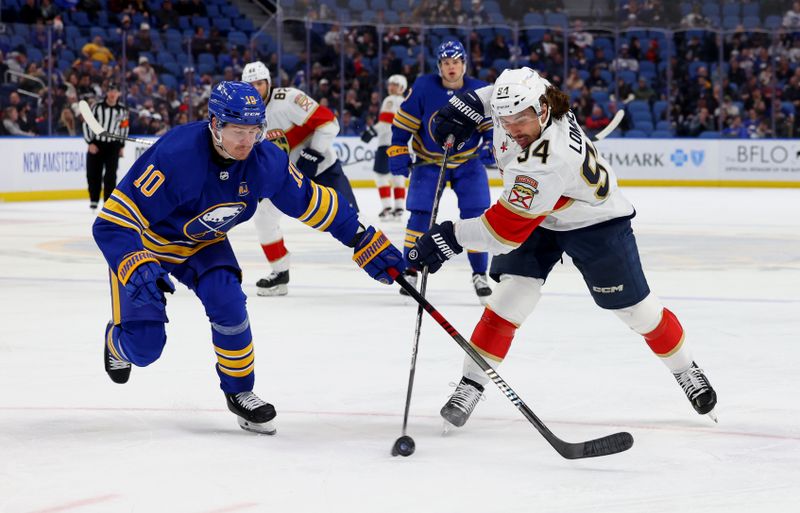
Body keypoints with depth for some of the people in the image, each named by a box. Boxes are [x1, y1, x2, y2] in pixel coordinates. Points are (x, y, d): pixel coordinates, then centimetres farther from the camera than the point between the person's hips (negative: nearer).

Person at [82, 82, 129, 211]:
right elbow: (87, 124, -4)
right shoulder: (97, 107, -5)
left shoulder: (122, 110, 3)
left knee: (110, 175, -6)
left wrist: (122, 146, 12)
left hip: (113, 145, 1)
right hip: (96, 144, -1)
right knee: (93, 174, 2)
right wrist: (90, 143, -9)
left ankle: (108, 200, 0)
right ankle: (94, 200, 17)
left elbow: (124, 127, 14)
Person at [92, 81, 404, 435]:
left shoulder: (265, 161, -20)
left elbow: (314, 203, -7)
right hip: (145, 243, -4)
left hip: (202, 243, 4)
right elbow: (113, 222, -37)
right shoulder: (176, 156, -38)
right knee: (144, 347, -9)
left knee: (228, 302, -20)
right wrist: (137, 272, -52)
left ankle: (239, 391, 5)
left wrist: (371, 245, -8)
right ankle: (119, 340, 31)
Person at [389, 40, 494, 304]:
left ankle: (480, 274, 7)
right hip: (428, 161, -1)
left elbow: (491, 124, -3)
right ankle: (410, 272, 7)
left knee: (475, 215, -6)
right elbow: (403, 121, -8)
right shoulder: (424, 88, -16)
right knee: (421, 214, -7)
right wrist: (398, 151, -11)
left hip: (468, 162, 1)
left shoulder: (480, 92, -13)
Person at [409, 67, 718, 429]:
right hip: (535, 215, 6)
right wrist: (466, 105, -4)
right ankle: (471, 384, -9)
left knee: (635, 307, 3)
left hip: (594, 222, -6)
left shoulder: (546, 163, -43)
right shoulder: (517, 99, -23)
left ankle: (686, 370, 27)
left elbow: (505, 230, -41)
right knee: (514, 292, -12)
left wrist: (452, 236, -40)